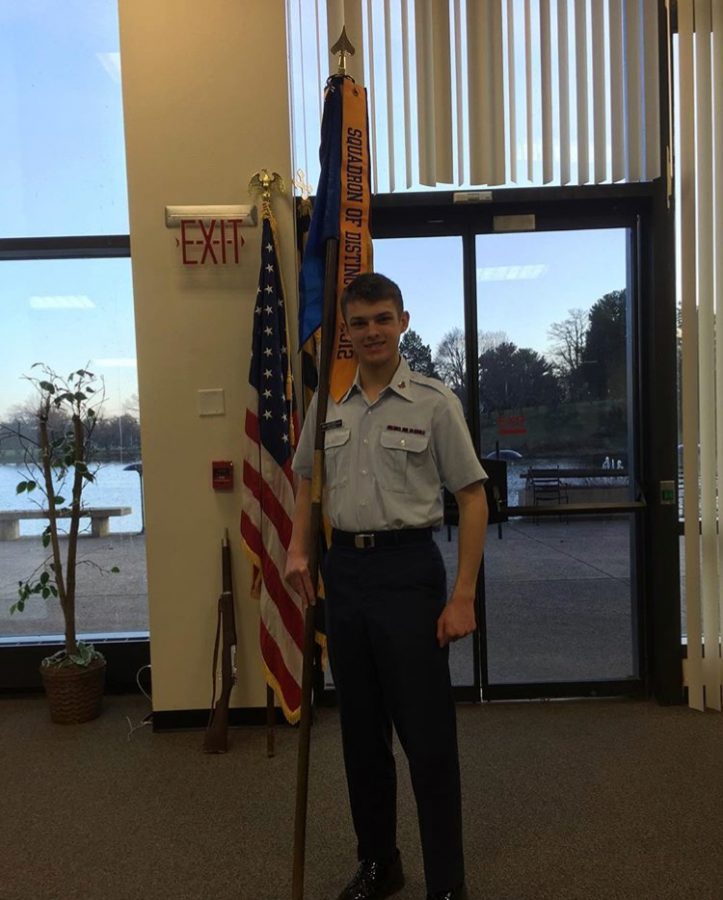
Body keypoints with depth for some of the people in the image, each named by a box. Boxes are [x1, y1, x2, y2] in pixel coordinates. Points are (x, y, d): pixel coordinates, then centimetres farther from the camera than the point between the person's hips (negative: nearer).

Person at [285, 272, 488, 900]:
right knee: (361, 731, 15)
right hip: (344, 569, 5)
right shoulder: (327, 405, 8)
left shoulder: (434, 402, -7)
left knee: (428, 735, 1)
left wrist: (463, 595, -14)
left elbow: (472, 498, -8)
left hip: (408, 569, -5)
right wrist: (297, 549, 3)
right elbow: (307, 481, 19)